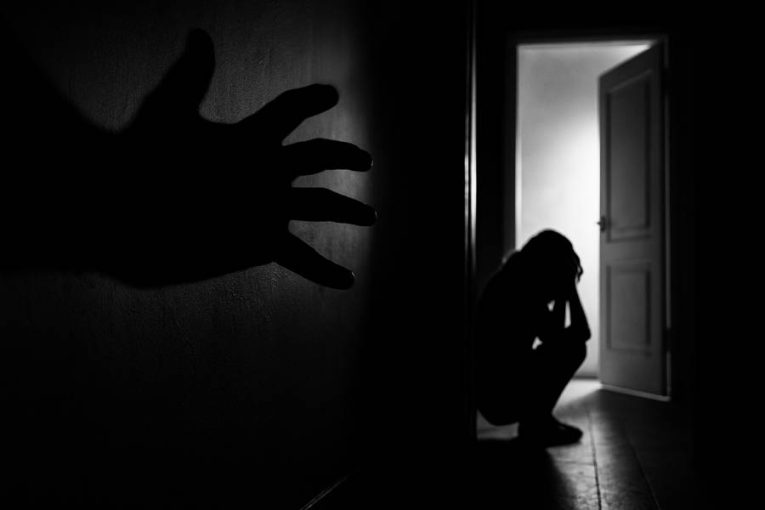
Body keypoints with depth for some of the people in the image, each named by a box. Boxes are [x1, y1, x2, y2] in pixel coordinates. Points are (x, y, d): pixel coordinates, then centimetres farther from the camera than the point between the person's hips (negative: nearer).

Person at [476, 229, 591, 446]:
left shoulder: (513, 282, 11)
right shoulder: (523, 290, -18)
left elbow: (552, 335, 17)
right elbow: (582, 332, -17)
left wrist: (564, 291, 10)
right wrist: (570, 288, -6)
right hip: (499, 397, -10)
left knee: (566, 346, 21)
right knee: (572, 346, -13)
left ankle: (537, 420, 16)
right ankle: (536, 425, -5)